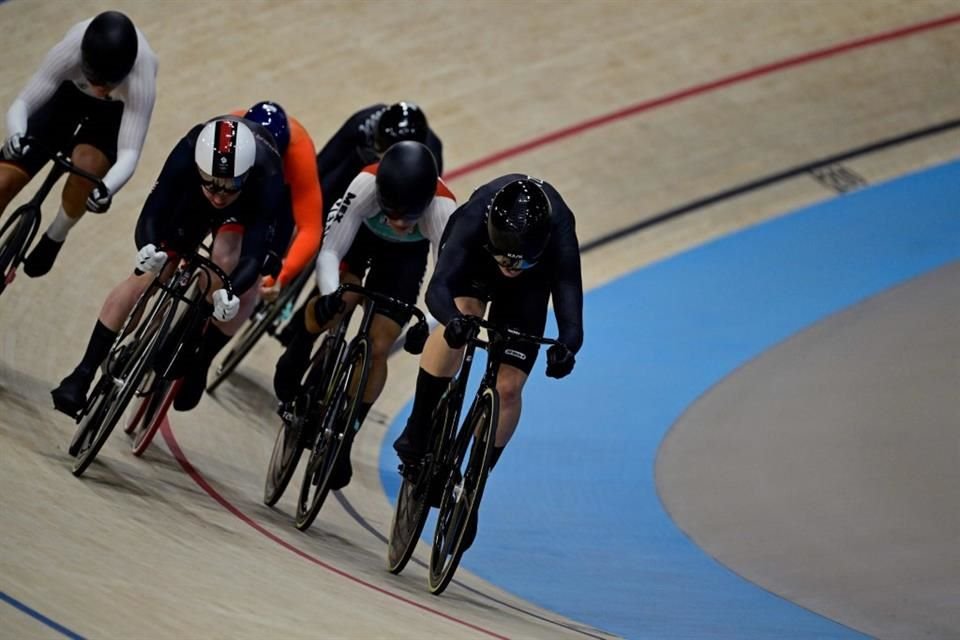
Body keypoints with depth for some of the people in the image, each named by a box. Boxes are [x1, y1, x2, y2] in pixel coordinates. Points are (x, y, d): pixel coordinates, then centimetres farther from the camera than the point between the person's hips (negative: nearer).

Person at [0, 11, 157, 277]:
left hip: (115, 112, -1)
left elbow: (129, 153, -41)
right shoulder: (71, 48, -38)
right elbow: (21, 104, -34)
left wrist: (105, 188, -61)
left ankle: (55, 238, -3)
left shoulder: (141, 75, -40)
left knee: (86, 165, -32)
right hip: (68, 95, 1)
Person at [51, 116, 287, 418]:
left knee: (224, 258, -30)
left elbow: (253, 256, -44)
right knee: (146, 276, -10)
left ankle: (194, 360, -10)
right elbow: (150, 218, -40)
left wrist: (229, 294, -63)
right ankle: (83, 374, -3)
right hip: (189, 200, 1)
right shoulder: (186, 156, -39)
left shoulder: (268, 179, -42)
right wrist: (149, 249, -63)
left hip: (247, 208, -1)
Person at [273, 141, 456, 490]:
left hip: (407, 255, 0)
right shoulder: (367, 185, -42)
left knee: (378, 347, -8)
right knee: (334, 305, -22)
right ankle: (296, 358, 13)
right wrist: (329, 294, -56)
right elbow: (329, 250, -38)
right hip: (361, 235, 0)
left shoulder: (442, 209, -42)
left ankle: (344, 438, 9)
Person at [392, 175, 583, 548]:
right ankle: (418, 431, -14)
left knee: (508, 387, -10)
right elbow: (438, 289, -51)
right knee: (463, 310, -32)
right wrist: (454, 320, -72)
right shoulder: (474, 219, -43)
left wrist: (566, 347, -69)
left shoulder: (559, 240, -42)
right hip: (475, 262, 0)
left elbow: (570, 315, -47)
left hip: (532, 285, 0)